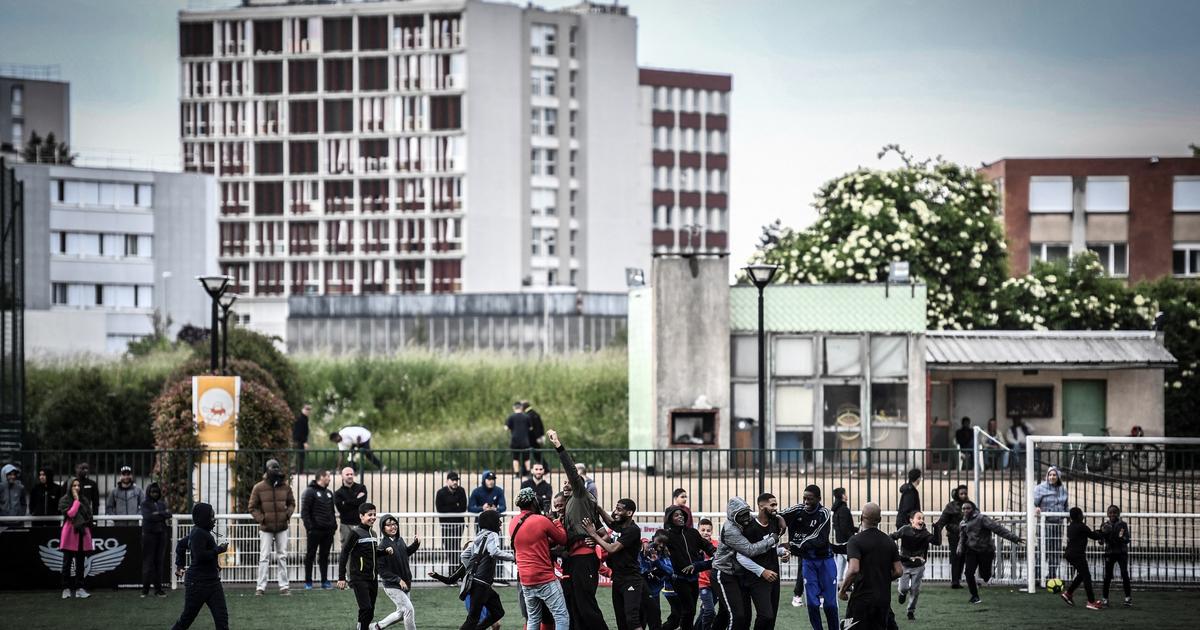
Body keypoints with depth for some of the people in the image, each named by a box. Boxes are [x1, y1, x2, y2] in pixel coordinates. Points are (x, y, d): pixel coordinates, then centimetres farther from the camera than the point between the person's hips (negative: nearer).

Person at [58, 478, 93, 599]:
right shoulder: (64, 500, 0)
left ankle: (79, 588, 6)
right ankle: (66, 588, 3)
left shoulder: (85, 500, 12)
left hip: (82, 534, 4)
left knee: (80, 563, 4)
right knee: (67, 562, 0)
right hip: (70, 533, -4)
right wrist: (76, 500, -9)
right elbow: (70, 513, -15)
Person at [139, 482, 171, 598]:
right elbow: (147, 517, -15)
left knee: (159, 561, 4)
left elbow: (169, 515, -2)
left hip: (161, 534, 4)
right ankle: (145, 589, 1)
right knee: (148, 561, -4)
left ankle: (158, 589, 6)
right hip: (149, 534, -4)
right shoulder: (145, 504, 1)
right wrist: (162, 515, -10)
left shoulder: (162, 504, 13)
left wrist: (158, 514, -13)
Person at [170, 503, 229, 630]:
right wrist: (218, 550, -18)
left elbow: (182, 543, 26)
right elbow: (199, 556, -26)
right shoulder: (198, 534, -15)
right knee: (187, 618, 3)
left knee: (222, 616, -1)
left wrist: (179, 564, 31)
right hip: (198, 581, -9)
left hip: (213, 581, 9)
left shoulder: (204, 532, 13)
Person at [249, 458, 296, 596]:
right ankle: (260, 587, 2)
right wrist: (261, 518, -13)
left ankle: (283, 586, 11)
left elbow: (291, 503, 16)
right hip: (266, 528, -3)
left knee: (282, 557, 7)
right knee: (264, 557, -2)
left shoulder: (285, 487, 2)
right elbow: (253, 507, -1)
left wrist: (288, 513, -2)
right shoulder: (259, 488, -6)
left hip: (282, 528, 3)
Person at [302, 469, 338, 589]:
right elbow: (304, 511, -10)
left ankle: (325, 581, 14)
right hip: (315, 530, -6)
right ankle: (308, 582, 5)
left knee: (325, 556, 9)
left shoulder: (329, 493, 17)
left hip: (328, 530, 6)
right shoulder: (310, 492, -6)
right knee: (310, 556, 1)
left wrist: (334, 525, 12)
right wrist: (309, 526, -17)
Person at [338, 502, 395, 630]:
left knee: (370, 613, 7)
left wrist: (385, 551, 7)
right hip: (359, 579, -7)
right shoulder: (355, 533, -9)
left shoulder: (372, 533, 13)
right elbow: (343, 555, -11)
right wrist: (341, 578, -14)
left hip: (373, 579, 7)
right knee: (366, 609, -17)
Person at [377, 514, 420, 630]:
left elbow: (406, 553, 25)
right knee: (409, 609, -13)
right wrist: (398, 580, -22)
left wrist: (415, 544, 7)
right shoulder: (383, 545, -19)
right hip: (392, 586, -8)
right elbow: (381, 570, -20)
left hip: (404, 585, 8)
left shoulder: (400, 540, 4)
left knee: (402, 612, 17)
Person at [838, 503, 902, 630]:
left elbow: (854, 570, -22)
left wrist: (842, 590, -9)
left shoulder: (856, 540, -11)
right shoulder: (889, 541, 7)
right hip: (884, 599, 6)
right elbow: (898, 571, 6)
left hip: (862, 598, -6)